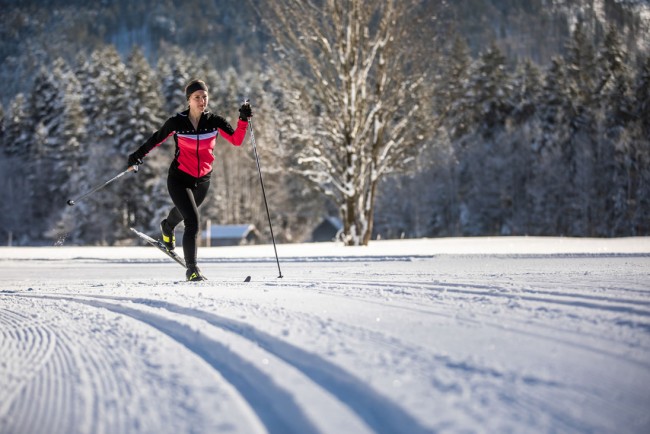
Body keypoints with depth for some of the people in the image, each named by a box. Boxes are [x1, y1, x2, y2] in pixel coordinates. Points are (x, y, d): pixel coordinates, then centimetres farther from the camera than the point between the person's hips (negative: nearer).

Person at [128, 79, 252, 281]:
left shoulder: (214, 121, -10)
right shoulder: (177, 122, -15)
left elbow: (236, 140, -18)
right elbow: (157, 138, 0)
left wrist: (243, 120, -29)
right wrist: (138, 155, 1)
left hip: (202, 180, 4)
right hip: (179, 179, -4)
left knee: (184, 211, 31)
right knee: (193, 221, -20)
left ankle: (167, 227, 67)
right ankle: (192, 269, -12)